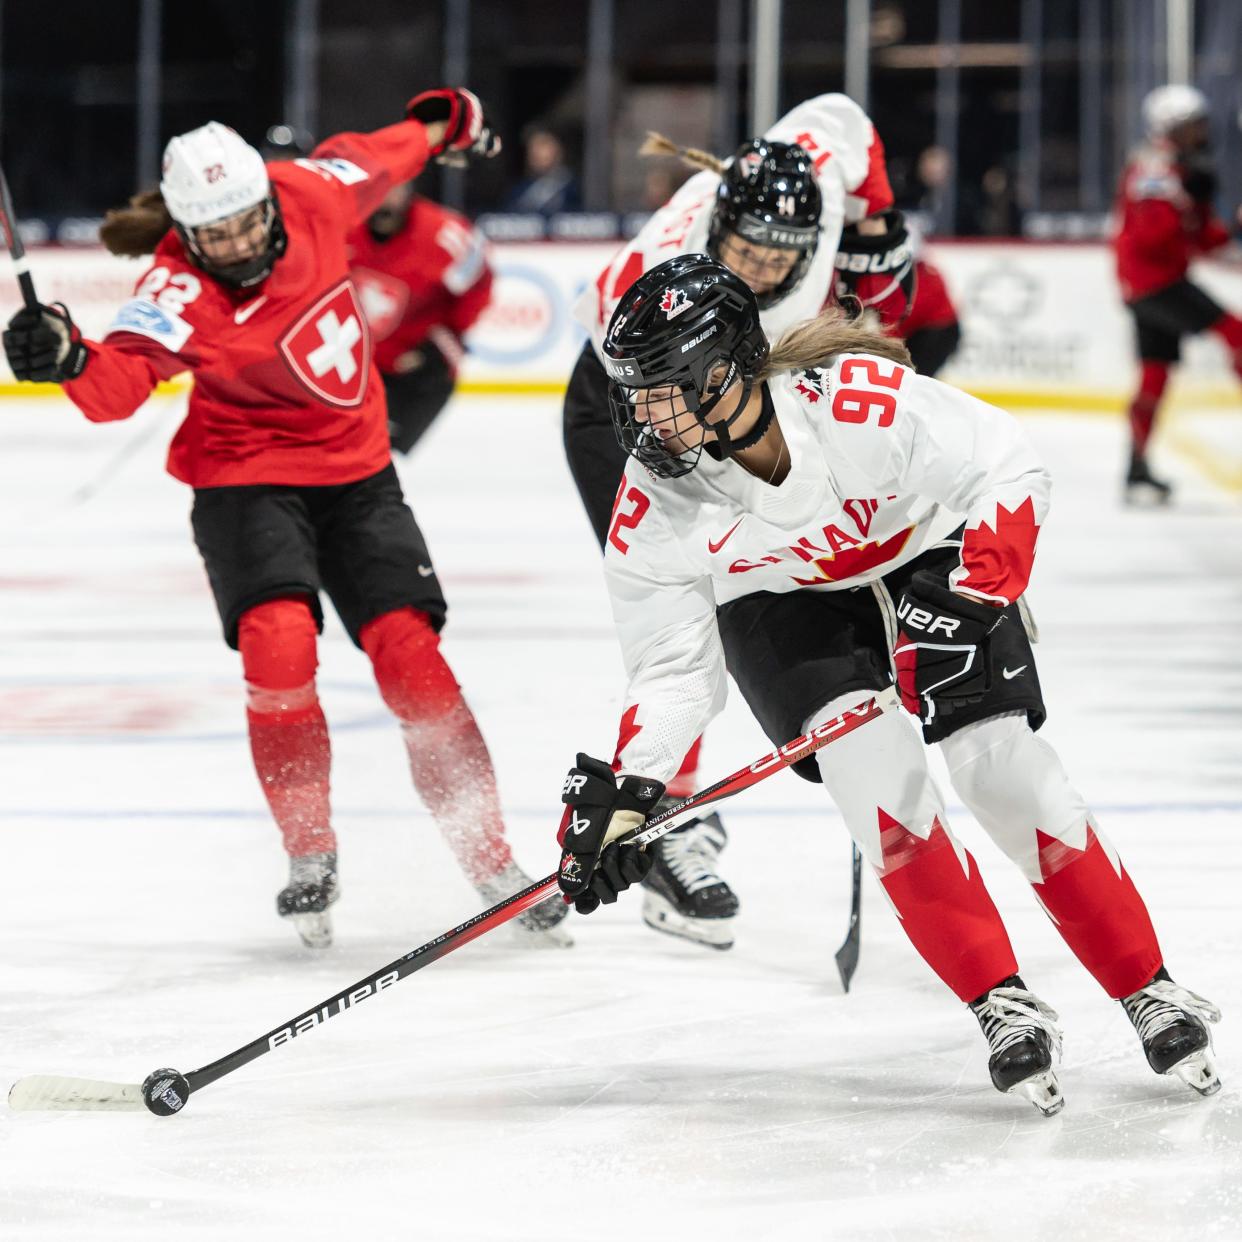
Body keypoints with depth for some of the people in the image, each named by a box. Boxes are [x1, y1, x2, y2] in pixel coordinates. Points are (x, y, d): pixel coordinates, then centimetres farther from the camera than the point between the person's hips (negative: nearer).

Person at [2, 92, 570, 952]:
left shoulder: (310, 196, -9)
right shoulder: (180, 294, -23)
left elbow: (365, 162, 13)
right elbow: (121, 380, -38)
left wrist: (440, 126, 31)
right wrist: (70, 360, -59)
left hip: (356, 468, 4)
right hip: (247, 480, -4)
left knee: (409, 652, -7)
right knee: (279, 641, -25)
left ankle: (492, 860, 2)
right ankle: (311, 856, -7)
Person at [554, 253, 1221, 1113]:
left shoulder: (857, 398, -36)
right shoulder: (656, 504, -25)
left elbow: (1006, 472, -24)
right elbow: (673, 667, -16)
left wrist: (970, 587, -35)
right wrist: (625, 796, -27)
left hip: (925, 553, -2)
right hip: (777, 607, 2)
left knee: (1006, 768, -11)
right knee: (874, 767, -21)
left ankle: (1149, 993, 2)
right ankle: (1004, 1008, -13)